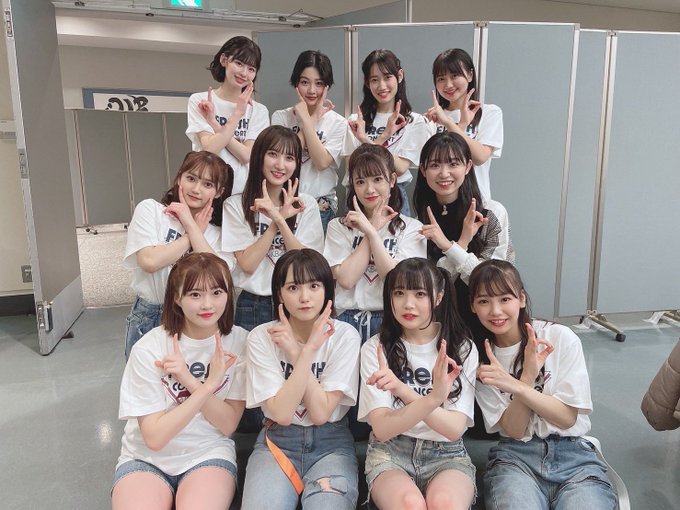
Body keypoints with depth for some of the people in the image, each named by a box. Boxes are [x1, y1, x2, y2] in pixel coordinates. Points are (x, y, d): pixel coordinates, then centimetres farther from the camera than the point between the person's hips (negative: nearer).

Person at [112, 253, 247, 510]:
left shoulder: (238, 341, -8)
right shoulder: (148, 349, -12)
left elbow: (228, 424, -8)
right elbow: (155, 437, -15)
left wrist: (190, 382, -23)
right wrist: (208, 385, -23)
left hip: (209, 454, 1)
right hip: (146, 458, 0)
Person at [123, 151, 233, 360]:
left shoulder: (215, 234, 5)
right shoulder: (150, 209, -1)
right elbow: (149, 261, -16)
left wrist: (192, 226, -12)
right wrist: (191, 235, -7)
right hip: (149, 319, -1)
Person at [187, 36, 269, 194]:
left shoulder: (259, 111, 9)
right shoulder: (198, 101, 6)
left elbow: (248, 156, -4)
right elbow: (210, 148, -8)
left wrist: (214, 124, -9)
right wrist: (237, 114, -8)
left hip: (243, 191, 1)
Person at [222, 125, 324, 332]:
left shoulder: (306, 205, 1)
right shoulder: (235, 205, -3)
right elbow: (247, 264, -11)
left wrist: (280, 221, -21)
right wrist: (277, 220, -17)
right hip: (253, 305, -1)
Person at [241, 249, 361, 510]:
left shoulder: (345, 336, -8)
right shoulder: (261, 337, -7)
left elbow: (321, 413, -12)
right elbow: (282, 413, -14)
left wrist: (296, 352, -18)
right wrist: (308, 351, -21)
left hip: (331, 443, 0)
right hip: (278, 441, 1)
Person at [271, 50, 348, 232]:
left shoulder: (338, 123, 1)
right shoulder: (281, 117, 4)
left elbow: (322, 162, -13)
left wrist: (306, 120, -13)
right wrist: (312, 119, -8)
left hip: (322, 207, 0)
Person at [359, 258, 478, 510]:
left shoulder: (462, 349, 0)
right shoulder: (376, 348, -3)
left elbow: (455, 429, -10)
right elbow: (382, 429, -12)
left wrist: (404, 392, -28)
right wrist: (432, 399, -31)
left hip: (447, 454, 1)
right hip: (390, 452, 0)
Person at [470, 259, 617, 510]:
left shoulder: (561, 338, -5)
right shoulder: (481, 358, 1)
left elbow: (567, 417, -6)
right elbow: (515, 430, -4)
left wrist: (515, 386, -21)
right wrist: (528, 375, -20)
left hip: (573, 453, 1)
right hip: (515, 455, 0)